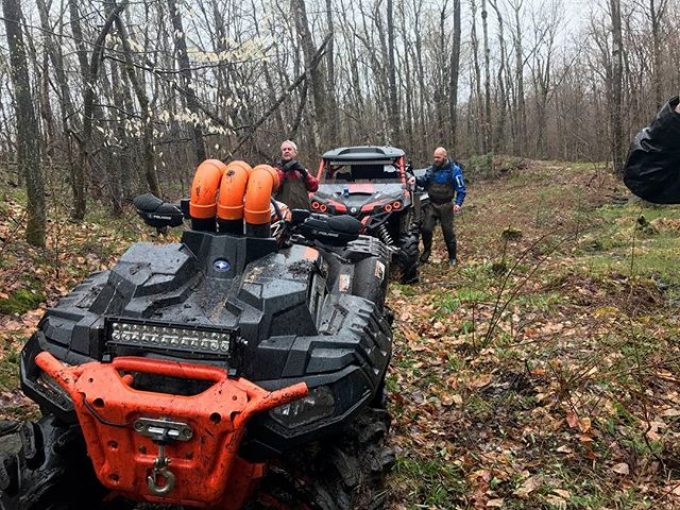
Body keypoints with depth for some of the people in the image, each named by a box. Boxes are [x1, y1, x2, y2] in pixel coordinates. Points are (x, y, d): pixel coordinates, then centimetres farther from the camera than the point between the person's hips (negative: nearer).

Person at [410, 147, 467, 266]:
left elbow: (461, 189, -8)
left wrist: (458, 203, -20)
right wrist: (416, 179, -8)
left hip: (446, 206, -3)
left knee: (448, 231, 5)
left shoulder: (454, 170, -9)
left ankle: (452, 257, 20)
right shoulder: (432, 169, 4)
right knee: (426, 228, -6)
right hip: (432, 204, 4)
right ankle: (427, 250, 18)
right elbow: (424, 181, 14)